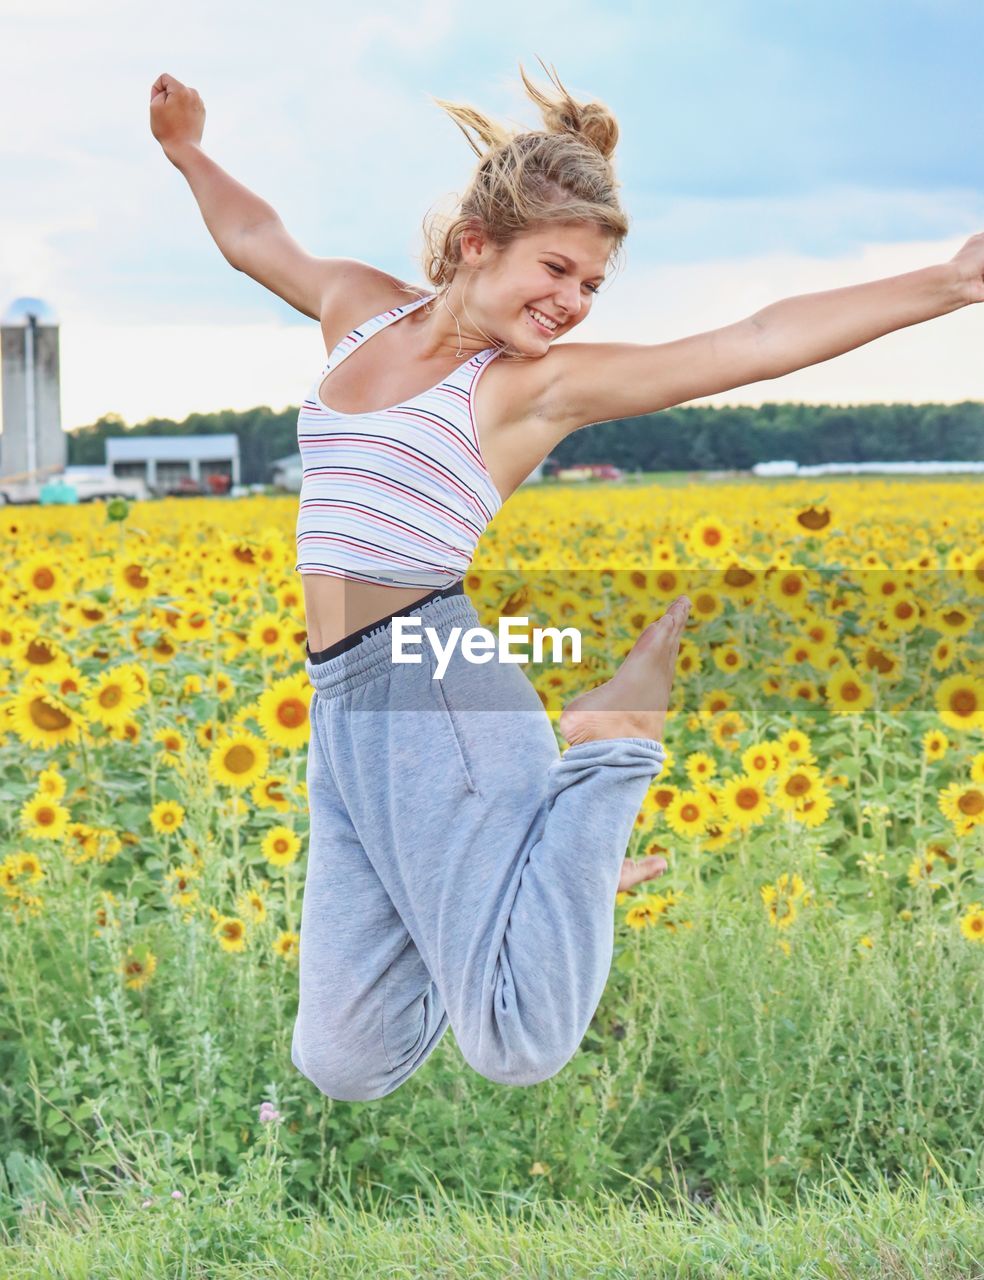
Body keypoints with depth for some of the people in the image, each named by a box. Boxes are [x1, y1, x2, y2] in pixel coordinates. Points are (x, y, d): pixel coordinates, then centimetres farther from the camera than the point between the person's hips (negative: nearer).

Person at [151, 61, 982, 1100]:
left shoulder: (545, 381, -1)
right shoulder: (357, 304, 13)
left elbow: (762, 341, -9)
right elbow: (254, 237, 35)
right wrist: (190, 153, 43)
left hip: (436, 697, -5)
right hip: (338, 714, 6)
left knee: (522, 1045, -19)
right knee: (343, 1064, 7)